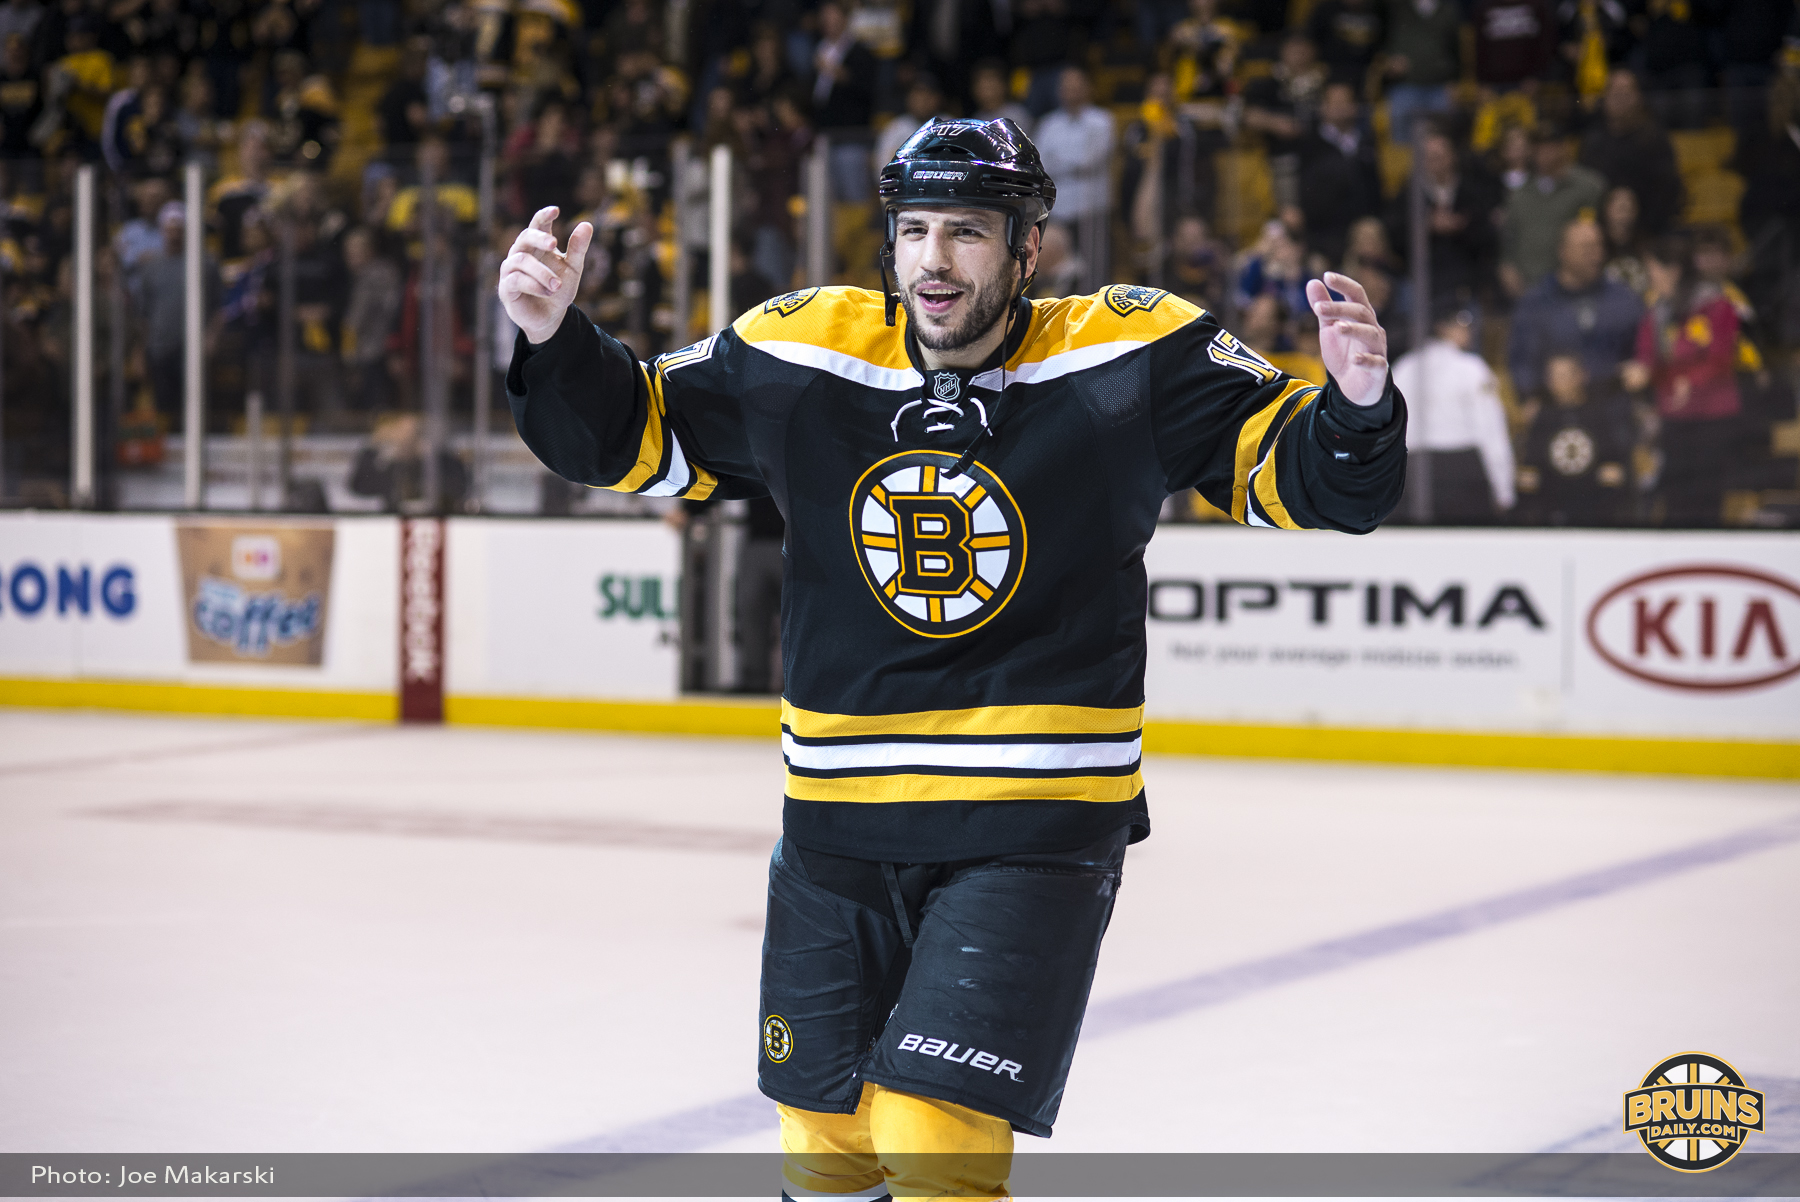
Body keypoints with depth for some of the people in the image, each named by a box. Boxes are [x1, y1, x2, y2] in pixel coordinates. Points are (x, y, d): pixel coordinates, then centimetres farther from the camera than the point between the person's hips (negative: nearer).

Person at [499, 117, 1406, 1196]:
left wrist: (1354, 407, -29)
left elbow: (1294, 471, -9)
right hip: (838, 814, 4)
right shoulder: (796, 355, -3)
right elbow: (633, 436, 7)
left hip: (1037, 824, -4)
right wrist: (554, 339, -10)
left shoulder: (1132, 357, -10)